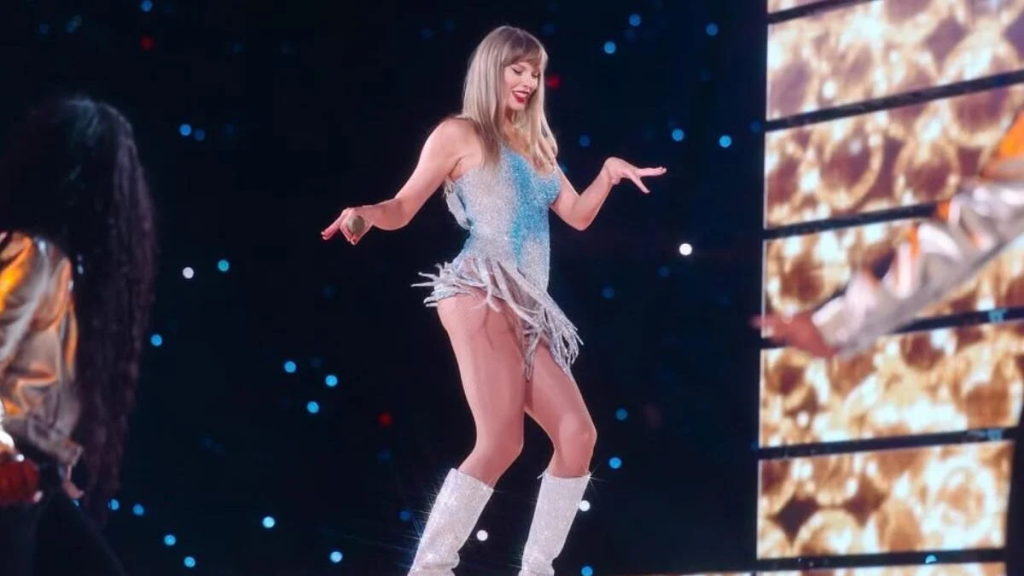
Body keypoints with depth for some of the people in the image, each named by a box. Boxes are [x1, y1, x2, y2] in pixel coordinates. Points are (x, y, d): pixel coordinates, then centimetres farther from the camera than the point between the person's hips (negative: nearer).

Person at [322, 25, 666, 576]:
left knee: (577, 433, -2)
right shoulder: (460, 134, 7)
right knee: (501, 442, -21)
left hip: (527, 309, 8)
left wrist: (608, 173, 7)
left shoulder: (536, 147, 25)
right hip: (481, 296, -8)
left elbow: (577, 214, 24)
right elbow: (403, 209, 5)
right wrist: (365, 213, -16)